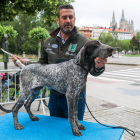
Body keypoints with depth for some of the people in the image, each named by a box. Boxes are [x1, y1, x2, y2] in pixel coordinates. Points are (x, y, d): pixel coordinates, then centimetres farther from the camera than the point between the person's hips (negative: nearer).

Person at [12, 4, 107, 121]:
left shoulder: (84, 42, -11)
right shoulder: (49, 42, 3)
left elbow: (93, 70, -14)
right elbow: (42, 65, 14)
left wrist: (98, 67, -37)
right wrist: (25, 63, -1)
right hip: (54, 95, 5)